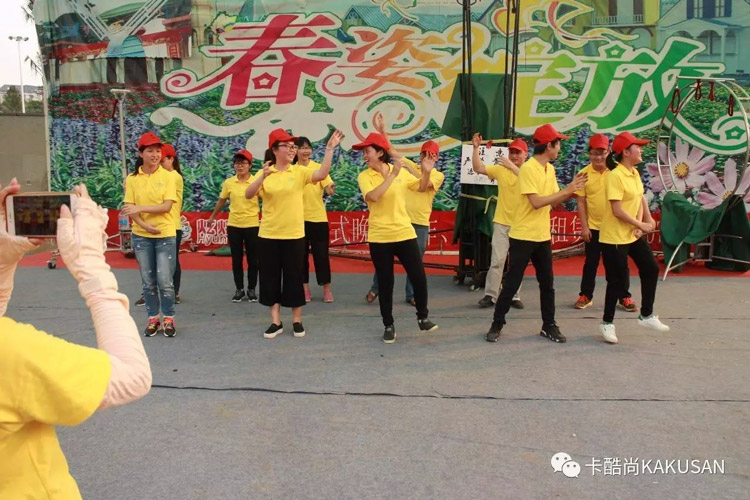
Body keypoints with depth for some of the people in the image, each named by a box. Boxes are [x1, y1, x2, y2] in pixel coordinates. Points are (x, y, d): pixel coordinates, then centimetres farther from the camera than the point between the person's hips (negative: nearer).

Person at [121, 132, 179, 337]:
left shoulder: (167, 176, -4)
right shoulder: (132, 179, 1)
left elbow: (167, 206, -12)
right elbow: (130, 209, -2)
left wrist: (140, 208, -20)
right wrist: (145, 225, -18)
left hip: (165, 235, -2)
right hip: (141, 236, 2)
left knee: (165, 281, -2)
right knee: (148, 281, 10)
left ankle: (169, 319, 14)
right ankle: (153, 319, 22)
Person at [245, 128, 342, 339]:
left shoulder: (299, 171, -1)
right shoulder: (264, 173, 1)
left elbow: (321, 174, -18)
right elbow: (249, 195, -12)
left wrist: (330, 149, -23)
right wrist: (263, 176, -26)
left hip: (294, 235, -1)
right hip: (268, 235, 1)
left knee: (294, 278, 6)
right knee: (270, 277, 7)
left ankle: (297, 320, 19)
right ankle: (276, 321, 19)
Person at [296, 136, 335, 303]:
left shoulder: (319, 167, -1)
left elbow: (329, 189, -10)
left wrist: (331, 188, -32)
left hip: (318, 217, -1)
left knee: (321, 254, 2)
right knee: (302, 254, 7)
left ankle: (327, 289, 13)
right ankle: (305, 288, 18)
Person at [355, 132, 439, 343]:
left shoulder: (400, 171, 4)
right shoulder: (364, 176, -6)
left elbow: (421, 187, 15)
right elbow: (373, 196, -25)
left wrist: (426, 171, -3)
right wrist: (392, 175, -25)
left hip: (405, 234, 2)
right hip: (379, 238, -2)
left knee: (419, 277, 2)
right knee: (385, 283, 5)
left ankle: (423, 317, 24)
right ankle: (388, 326, 21)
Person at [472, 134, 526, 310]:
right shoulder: (501, 169, 2)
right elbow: (478, 168, 0)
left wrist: (512, 166, -27)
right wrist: (476, 148, -10)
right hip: (502, 223, 1)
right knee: (497, 260, 1)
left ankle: (514, 296, 17)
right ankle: (490, 295, 6)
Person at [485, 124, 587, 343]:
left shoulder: (550, 169, 9)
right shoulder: (528, 168, -16)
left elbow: (554, 201, 10)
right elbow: (536, 202, -23)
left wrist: (571, 189, -6)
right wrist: (566, 190, -18)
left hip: (543, 236, 8)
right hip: (523, 235, -8)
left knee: (547, 283, 12)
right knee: (512, 283, -1)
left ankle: (549, 325, 23)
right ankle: (497, 324, 13)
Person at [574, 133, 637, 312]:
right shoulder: (584, 173, -4)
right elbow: (581, 202, -2)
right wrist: (584, 226, -5)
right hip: (593, 227, 0)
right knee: (591, 263, 10)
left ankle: (625, 297, 21)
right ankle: (586, 295, 23)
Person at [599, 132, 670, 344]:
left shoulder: (635, 173, 7)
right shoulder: (615, 176, -19)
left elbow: (639, 199, 10)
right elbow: (617, 210, -23)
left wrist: (641, 225, -7)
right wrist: (641, 225, -14)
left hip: (634, 234, 9)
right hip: (615, 237, -9)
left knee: (651, 269, 12)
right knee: (618, 281, 0)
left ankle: (646, 315, 28)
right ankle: (607, 323, 17)